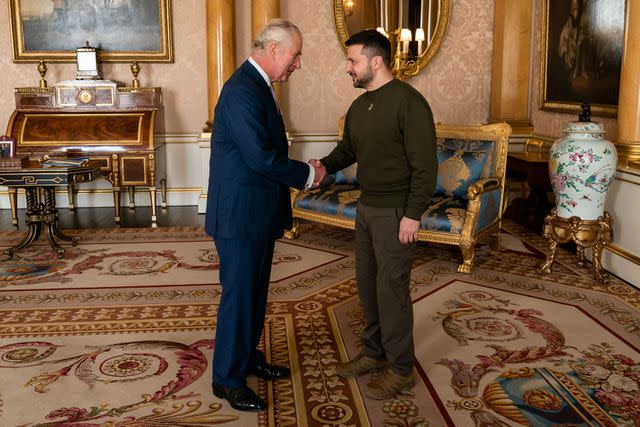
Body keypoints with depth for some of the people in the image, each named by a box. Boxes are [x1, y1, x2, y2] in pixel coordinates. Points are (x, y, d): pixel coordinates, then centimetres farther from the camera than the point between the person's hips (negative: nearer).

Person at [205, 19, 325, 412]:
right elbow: (260, 157, -26)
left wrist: (301, 173, 6)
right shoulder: (243, 91, -20)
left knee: (255, 291, 19)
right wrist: (307, 174, -13)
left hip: (259, 214, 10)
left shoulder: (260, 86, 12)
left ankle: (248, 357, 36)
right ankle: (228, 379, 16)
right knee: (239, 295, 1)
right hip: (240, 215, -10)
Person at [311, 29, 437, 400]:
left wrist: (413, 215, -20)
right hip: (367, 207, 8)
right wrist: (326, 165, 1)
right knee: (368, 282, 14)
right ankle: (375, 353, 31)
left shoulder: (409, 101, -15)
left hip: (396, 212, -8)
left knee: (391, 287, -2)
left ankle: (401, 369, 14)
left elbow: (425, 165, -18)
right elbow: (348, 148, 22)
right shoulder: (358, 107, 11)